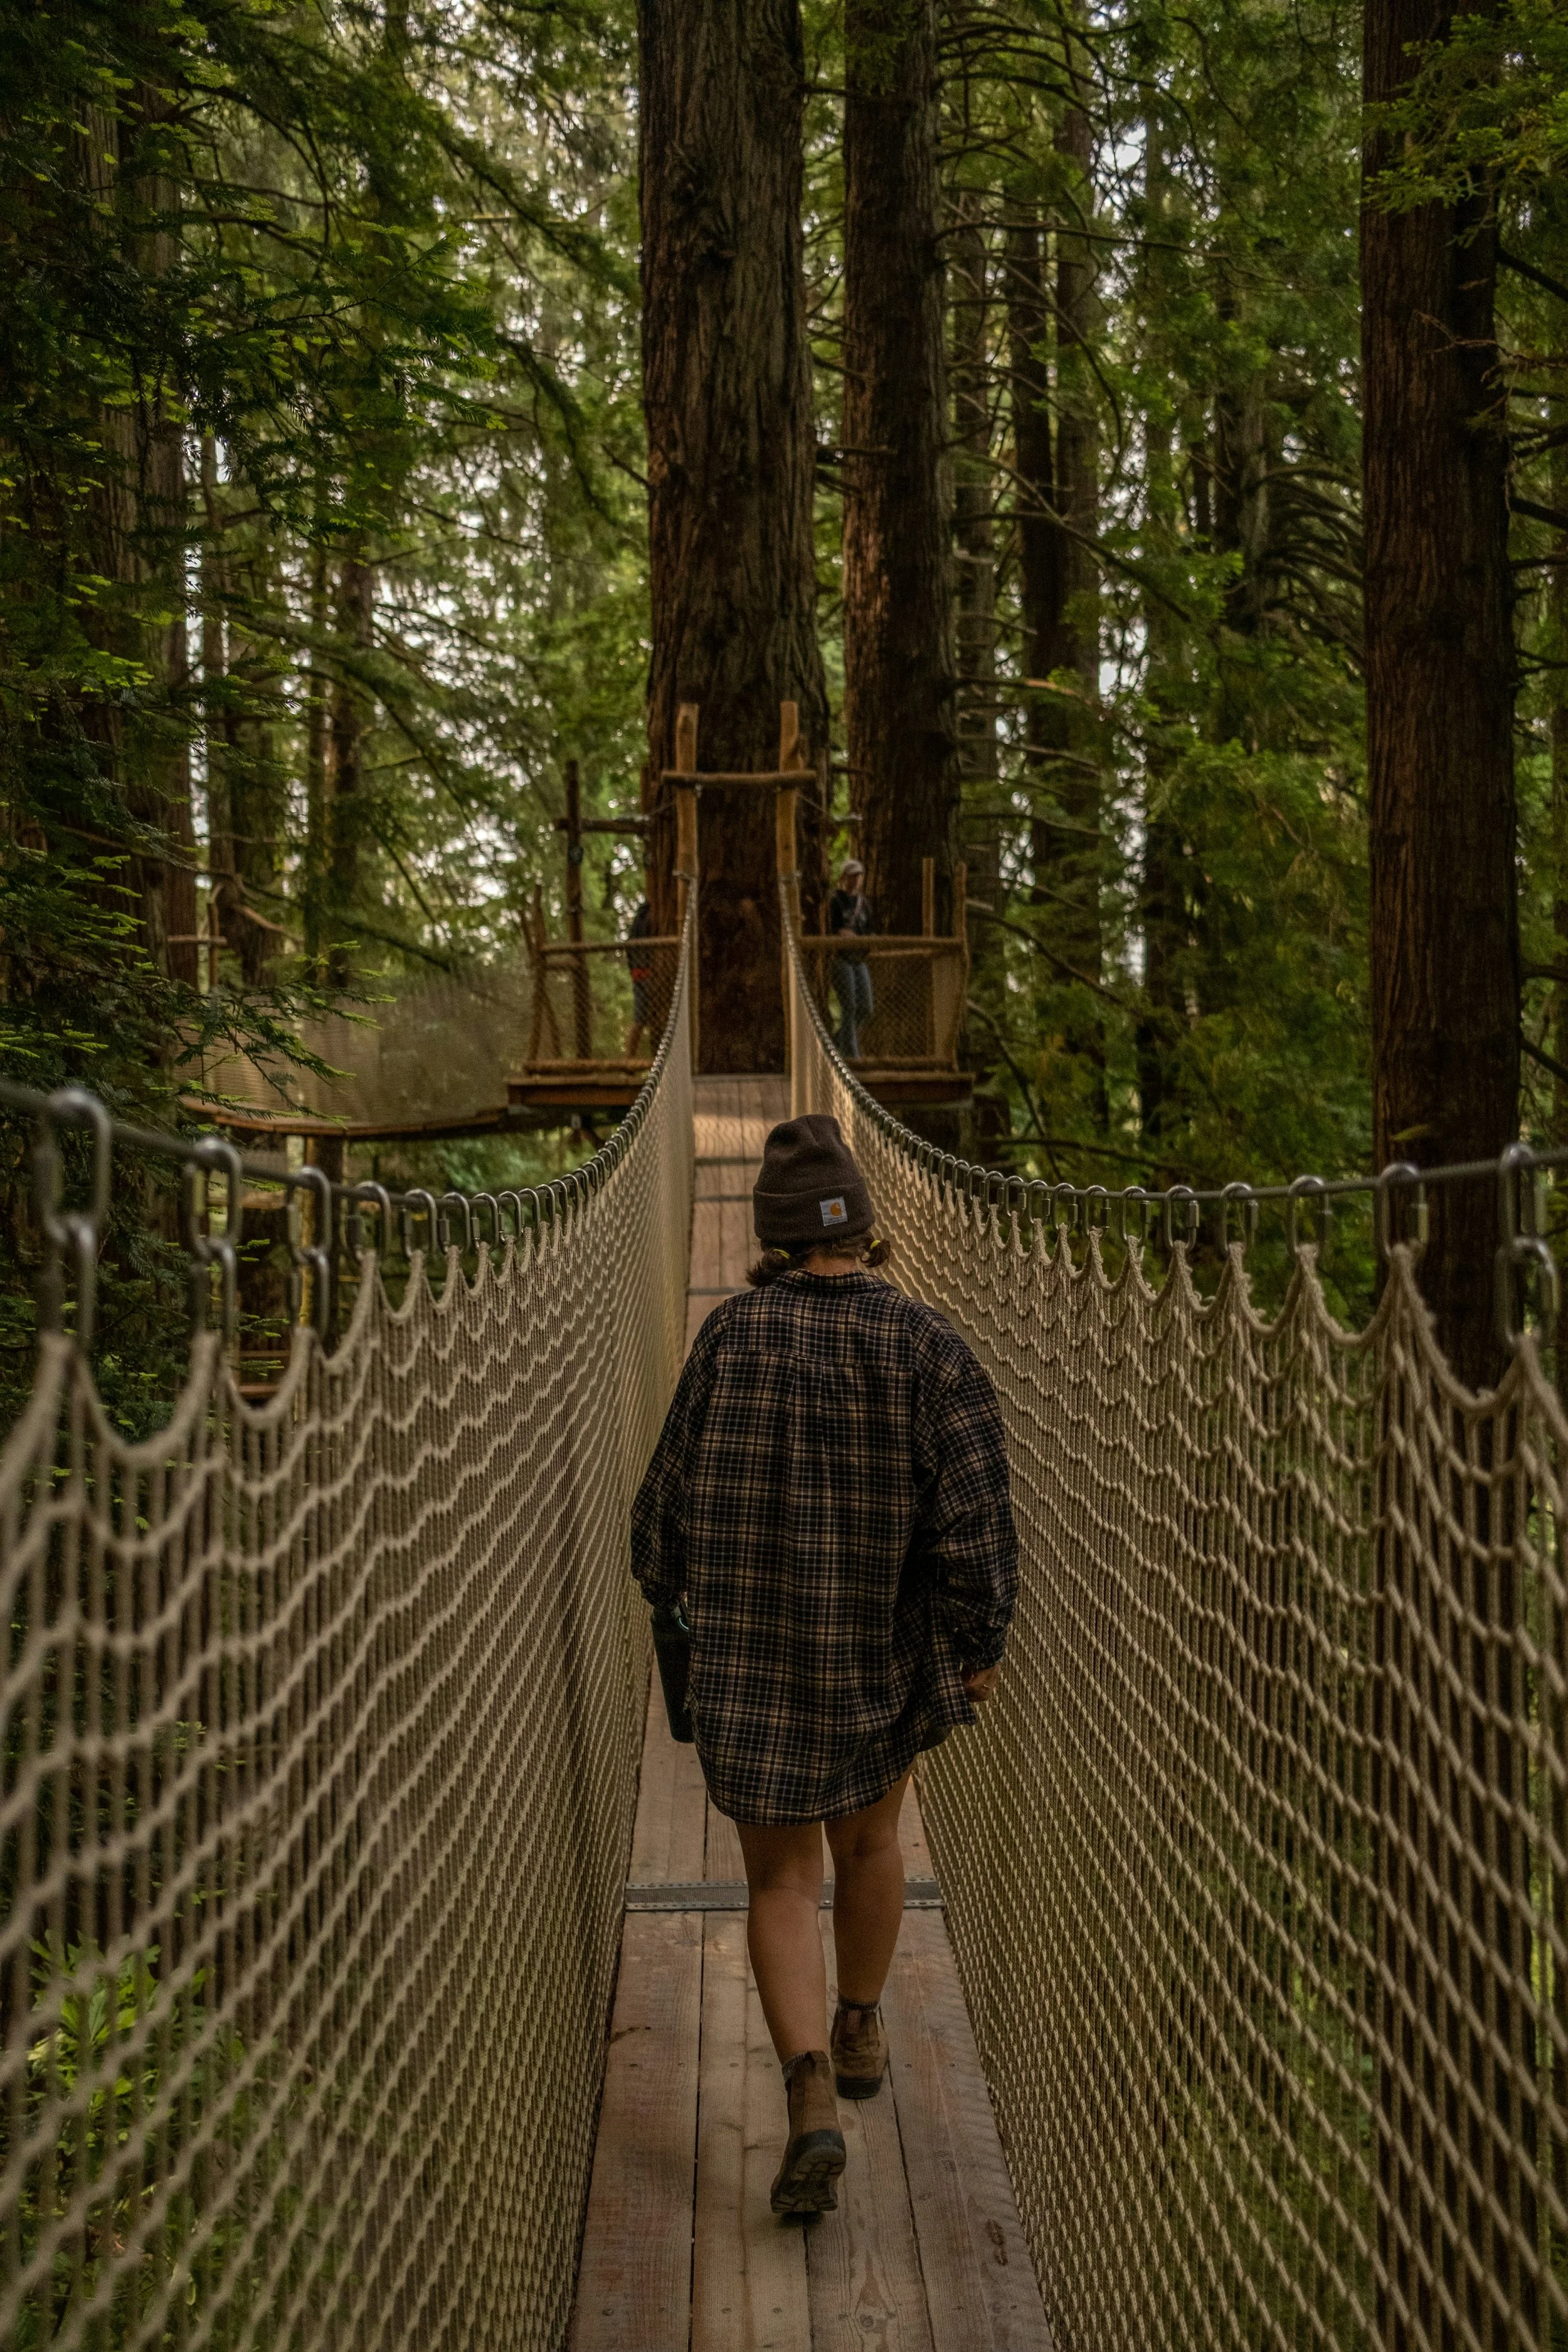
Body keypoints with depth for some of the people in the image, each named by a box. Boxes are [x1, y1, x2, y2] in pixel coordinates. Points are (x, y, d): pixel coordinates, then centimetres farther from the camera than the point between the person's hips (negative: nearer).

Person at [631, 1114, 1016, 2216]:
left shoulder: (733, 1333, -10)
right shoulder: (925, 1341, -13)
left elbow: (677, 1484, -1)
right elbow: (975, 1506, -17)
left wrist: (669, 1585, 18)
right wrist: (982, 1641, -4)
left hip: (755, 1664, -1)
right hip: (889, 1657, 1)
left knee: (783, 1883, 9)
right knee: (869, 1837, 26)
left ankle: (813, 2096, -7)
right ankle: (860, 2030, 44)